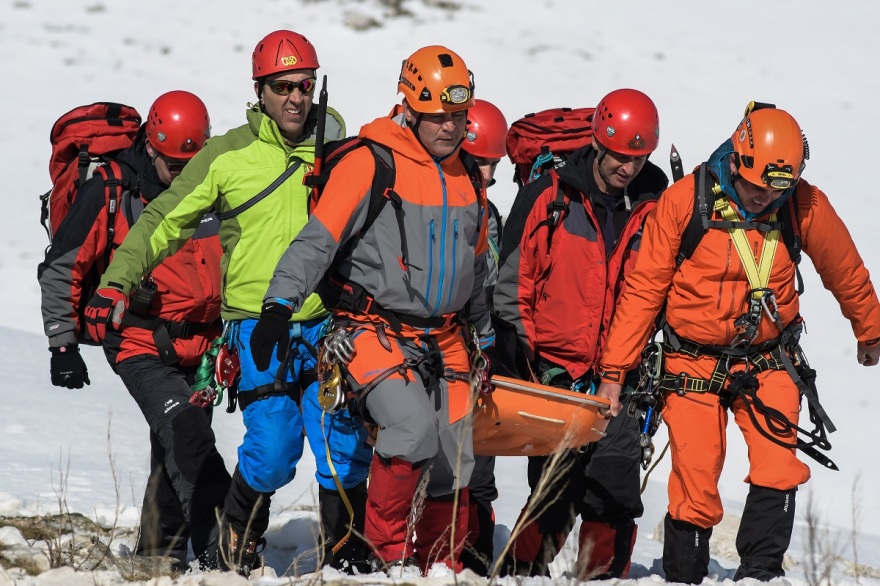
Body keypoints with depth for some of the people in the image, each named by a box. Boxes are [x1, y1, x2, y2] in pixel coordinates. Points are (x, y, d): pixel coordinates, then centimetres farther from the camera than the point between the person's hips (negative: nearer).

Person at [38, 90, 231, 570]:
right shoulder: (110, 192, -8)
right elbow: (60, 269, -2)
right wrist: (63, 344, -6)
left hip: (200, 346, 5)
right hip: (141, 346, -5)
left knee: (174, 454, 12)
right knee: (187, 432, -23)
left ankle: (159, 552, 25)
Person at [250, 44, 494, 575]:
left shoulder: (468, 177, 12)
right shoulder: (371, 163, -10)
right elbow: (317, 240, -16)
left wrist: (485, 340, 29)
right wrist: (280, 305, -27)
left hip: (445, 340, 6)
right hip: (376, 328, -6)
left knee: (454, 465, 5)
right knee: (413, 426, -27)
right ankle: (387, 547, -8)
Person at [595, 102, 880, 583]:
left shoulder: (806, 206, -8)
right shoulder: (684, 200, -12)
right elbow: (644, 289, -5)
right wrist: (613, 371, -6)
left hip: (768, 362, 1)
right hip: (695, 364, -1)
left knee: (778, 473, -17)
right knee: (695, 491, -6)